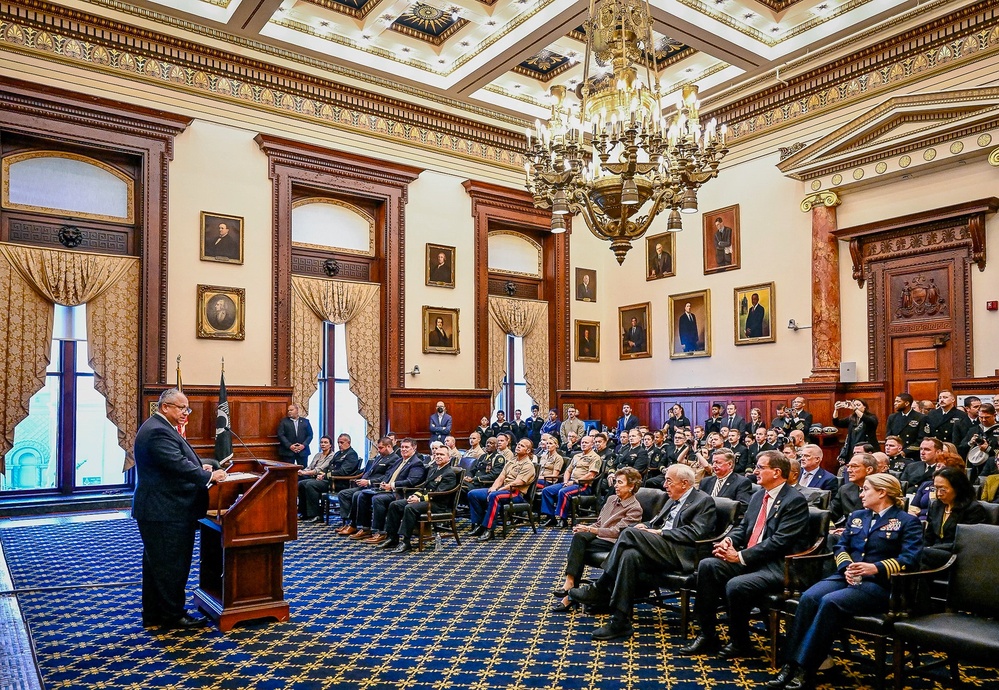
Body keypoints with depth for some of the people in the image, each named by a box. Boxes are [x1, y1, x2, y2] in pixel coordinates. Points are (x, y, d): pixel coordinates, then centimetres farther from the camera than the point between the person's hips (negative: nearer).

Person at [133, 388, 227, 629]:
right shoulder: (158, 432, -21)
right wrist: (209, 476, -17)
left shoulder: (159, 427, 15)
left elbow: (175, 461, 23)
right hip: (165, 511, -11)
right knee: (172, 565, 0)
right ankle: (173, 615, 10)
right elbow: (178, 465, -27)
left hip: (159, 509, 11)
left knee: (156, 563, 17)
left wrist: (199, 465, 7)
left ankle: (153, 614, 26)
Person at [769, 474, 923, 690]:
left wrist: (876, 568, -22)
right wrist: (846, 566, -5)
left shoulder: (907, 522, 5)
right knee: (809, 597, -25)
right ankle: (791, 665, -28)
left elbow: (910, 559, -8)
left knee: (831, 602, -32)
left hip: (878, 584, -5)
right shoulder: (857, 516, 23)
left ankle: (805, 670, -30)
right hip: (846, 577, 5)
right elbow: (841, 546, 17)